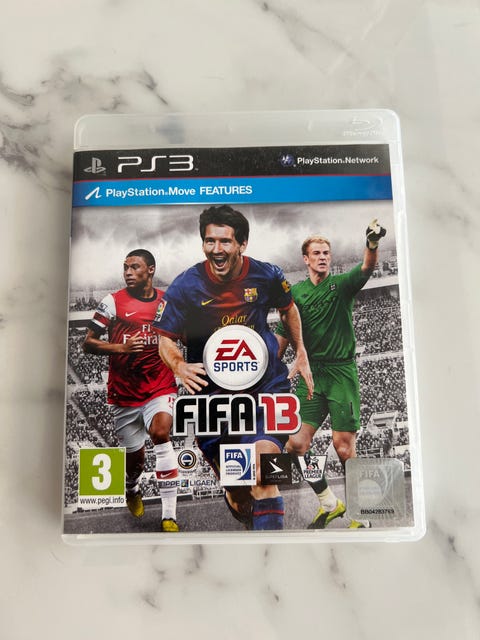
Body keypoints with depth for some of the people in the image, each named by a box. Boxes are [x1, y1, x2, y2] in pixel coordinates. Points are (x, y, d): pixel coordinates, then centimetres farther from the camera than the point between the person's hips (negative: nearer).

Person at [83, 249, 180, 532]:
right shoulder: (113, 301, -4)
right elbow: (88, 343, -5)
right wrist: (121, 348, -21)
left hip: (161, 387, 0)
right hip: (125, 392, 0)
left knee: (160, 431, -26)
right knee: (135, 455, 11)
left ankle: (170, 516, -16)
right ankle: (133, 490, 48)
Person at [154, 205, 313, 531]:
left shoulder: (266, 276, -5)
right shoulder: (185, 287, -10)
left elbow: (288, 308, 15)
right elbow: (166, 339, -2)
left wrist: (301, 354, 14)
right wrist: (179, 365, -23)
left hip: (267, 385, 0)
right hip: (212, 392, 0)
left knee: (262, 476, -19)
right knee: (237, 491, 10)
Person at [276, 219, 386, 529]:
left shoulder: (342, 284, 3)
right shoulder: (295, 293, 10)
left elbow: (367, 269, -18)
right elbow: (284, 335, 14)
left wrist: (373, 244, -38)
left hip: (342, 372, -2)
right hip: (311, 373, 3)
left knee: (344, 448, -6)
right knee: (296, 445, -5)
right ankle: (330, 503, 19)